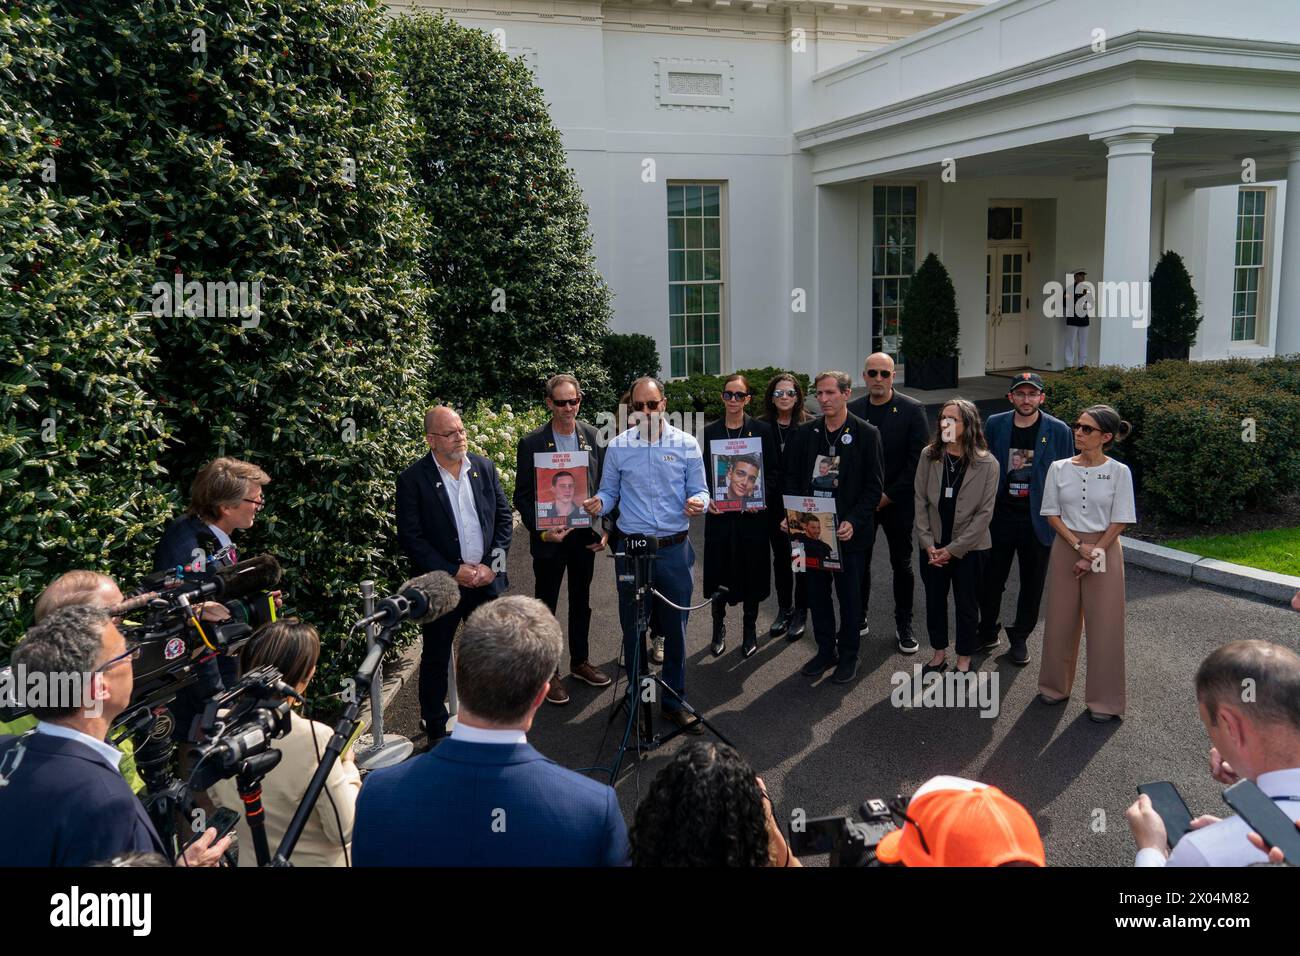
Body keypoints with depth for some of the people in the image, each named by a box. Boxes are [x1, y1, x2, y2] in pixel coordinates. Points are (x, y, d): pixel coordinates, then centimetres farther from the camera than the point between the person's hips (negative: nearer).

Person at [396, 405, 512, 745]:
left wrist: (491, 565, -6)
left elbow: (504, 517, 6)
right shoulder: (412, 480, -9)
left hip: (486, 580, 4)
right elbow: (410, 538, -11)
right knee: (436, 659, 10)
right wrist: (453, 572, -15)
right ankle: (435, 729, 26)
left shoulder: (484, 467, 3)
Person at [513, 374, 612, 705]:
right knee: (546, 606, 8)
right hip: (550, 538, -3)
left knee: (581, 602, 18)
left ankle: (580, 662, 34)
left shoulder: (594, 437, 0)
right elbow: (522, 496, -6)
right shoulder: (531, 443, -9)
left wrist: (605, 528, -1)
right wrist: (542, 531, -16)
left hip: (586, 534, 4)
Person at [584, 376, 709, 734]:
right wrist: (597, 504, -15)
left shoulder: (687, 445, 0)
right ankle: (637, 701, 27)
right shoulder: (617, 447, 1)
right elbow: (609, 493, 8)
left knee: (676, 628, 8)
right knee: (633, 629, 11)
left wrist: (698, 502, -20)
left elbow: (699, 490, 3)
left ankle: (673, 701, 24)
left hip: (674, 549, 0)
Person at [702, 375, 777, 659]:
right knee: (719, 571, 5)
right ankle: (719, 627, 23)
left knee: (752, 570, 7)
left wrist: (761, 497, -14)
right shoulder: (710, 432, 4)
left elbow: (773, 472, 0)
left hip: (752, 514, -1)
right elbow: (702, 472, 5)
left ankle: (750, 629, 23)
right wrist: (706, 498, -11)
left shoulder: (762, 430, 0)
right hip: (719, 512, 1)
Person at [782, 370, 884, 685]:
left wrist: (854, 522, -16)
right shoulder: (805, 432, 4)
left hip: (848, 529, -3)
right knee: (817, 591, 12)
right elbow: (792, 477, 8)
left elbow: (874, 486, -6)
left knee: (849, 594, 8)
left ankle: (848, 655, 24)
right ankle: (826, 650, 28)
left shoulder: (866, 433, -5)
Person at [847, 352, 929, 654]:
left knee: (902, 565, 8)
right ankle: (858, 620, 23)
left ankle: (903, 624, 21)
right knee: (858, 562, 8)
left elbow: (918, 459, -10)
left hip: (897, 502, -2)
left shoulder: (912, 410, -7)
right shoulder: (852, 410, 3)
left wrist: (889, 495, -13)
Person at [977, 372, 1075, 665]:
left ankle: (1020, 638, 29)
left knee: (1032, 585, 11)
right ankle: (988, 633, 30)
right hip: (999, 517, 1)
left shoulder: (1058, 430, -6)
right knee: (990, 580, 10)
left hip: (1038, 520, -1)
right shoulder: (994, 424, -1)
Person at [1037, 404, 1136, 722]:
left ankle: (1104, 699, 14)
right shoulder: (1059, 469, -1)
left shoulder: (1118, 472, -6)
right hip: (1065, 547, 2)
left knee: (1104, 624, 2)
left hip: (1104, 550, -2)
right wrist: (1079, 545, -12)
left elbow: (1119, 522, -7)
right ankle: (1056, 685, 26)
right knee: (1061, 619, 9)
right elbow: (1052, 514, 0)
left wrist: (1094, 554, -13)